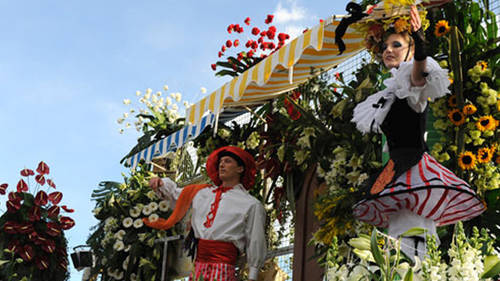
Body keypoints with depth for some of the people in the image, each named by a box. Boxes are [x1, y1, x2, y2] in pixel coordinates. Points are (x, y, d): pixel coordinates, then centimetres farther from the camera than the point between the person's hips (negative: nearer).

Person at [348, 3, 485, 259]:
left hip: (415, 165, -7)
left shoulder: (413, 85, -6)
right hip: (396, 174, 7)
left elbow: (419, 73, -26)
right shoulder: (388, 95, 23)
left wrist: (420, 40, -41)